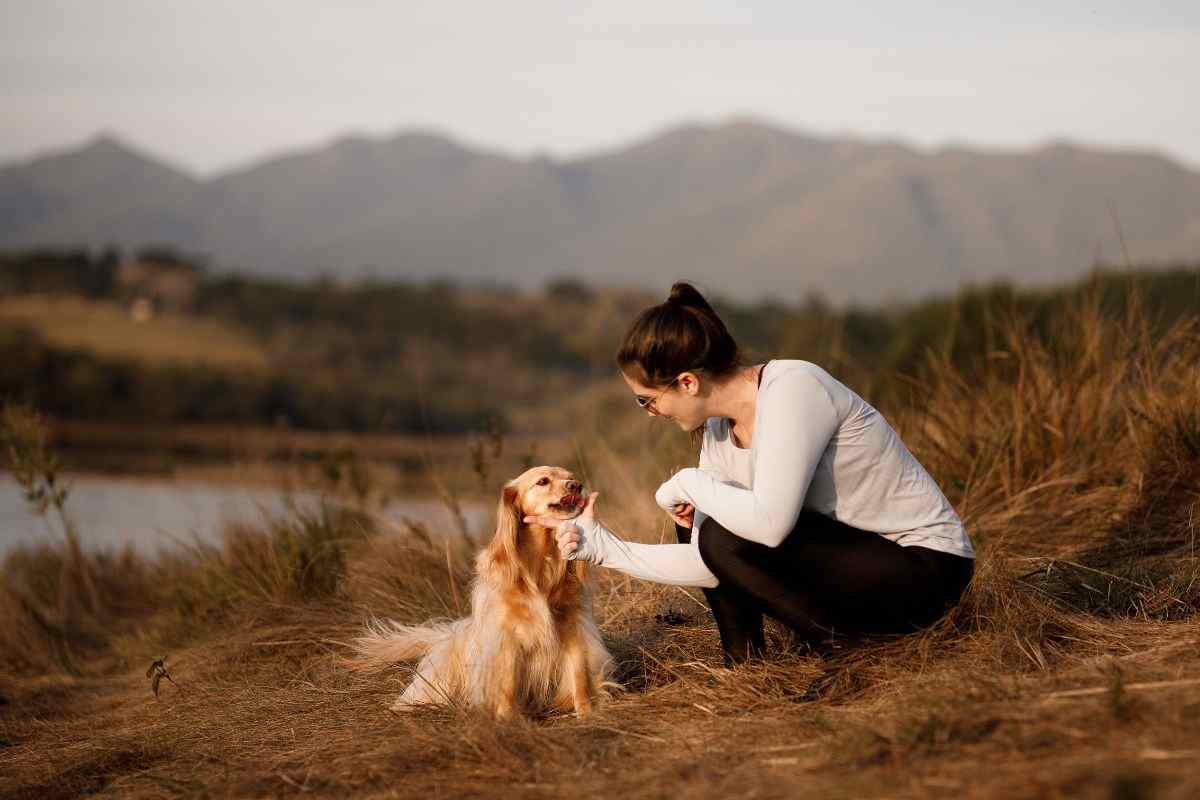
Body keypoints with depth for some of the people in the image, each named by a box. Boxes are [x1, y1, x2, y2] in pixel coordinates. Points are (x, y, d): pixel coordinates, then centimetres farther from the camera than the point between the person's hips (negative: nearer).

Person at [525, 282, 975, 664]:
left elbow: (768, 523, -34)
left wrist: (690, 483, -18)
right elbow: (710, 568, 0)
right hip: (852, 550, 9)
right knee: (694, 519, 5)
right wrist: (603, 548, -4)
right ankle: (744, 667, 7)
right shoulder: (718, 431, 2)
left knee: (725, 537, -22)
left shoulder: (792, 390, -23)